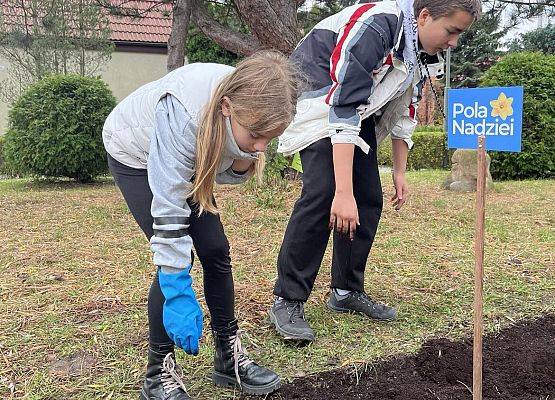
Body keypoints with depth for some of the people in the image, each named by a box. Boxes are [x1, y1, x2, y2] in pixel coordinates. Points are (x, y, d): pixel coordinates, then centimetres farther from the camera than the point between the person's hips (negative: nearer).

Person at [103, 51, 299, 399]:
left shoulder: (251, 105, -25)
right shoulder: (183, 116, -43)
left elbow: (226, 175, -6)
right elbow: (168, 213, -39)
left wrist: (245, 160, -29)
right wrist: (179, 297, -37)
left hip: (189, 159, 6)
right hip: (136, 155, -5)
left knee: (216, 250, -4)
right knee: (177, 257, -17)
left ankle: (229, 356, 11)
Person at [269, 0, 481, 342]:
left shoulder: (424, 51, -4)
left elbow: (404, 111, 9)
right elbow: (343, 109, -39)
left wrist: (400, 171, 9)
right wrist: (343, 192, -43)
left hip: (361, 112, 8)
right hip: (320, 104, -8)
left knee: (369, 199, 0)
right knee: (323, 194, -24)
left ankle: (347, 291, 12)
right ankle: (287, 300, -16)